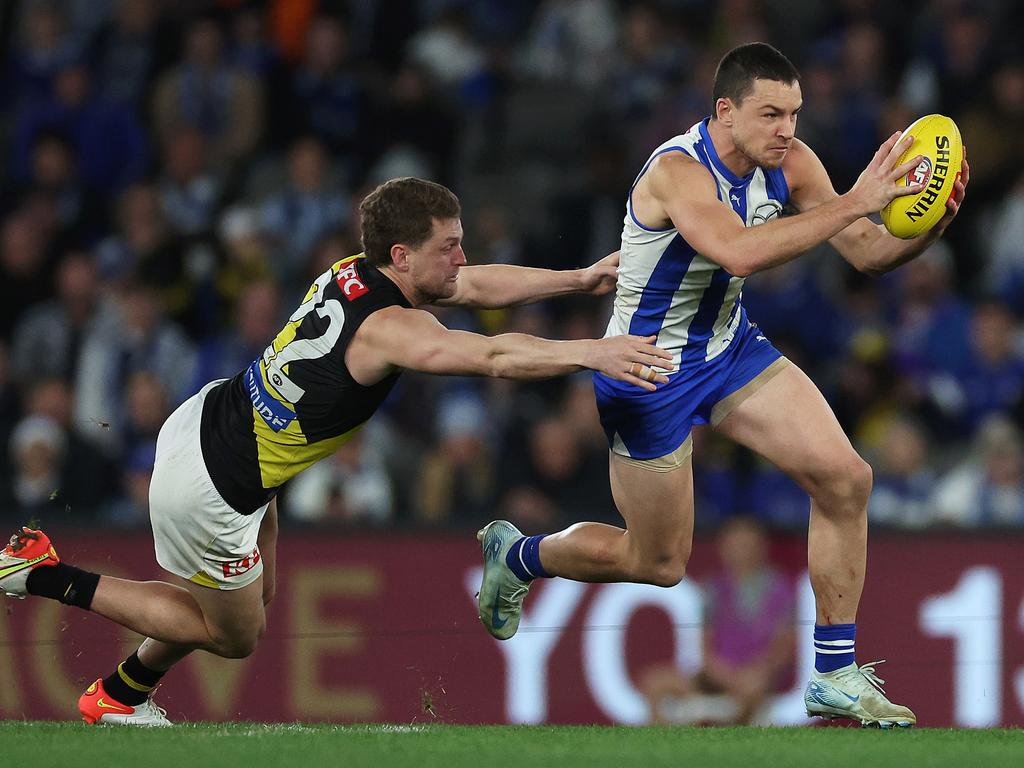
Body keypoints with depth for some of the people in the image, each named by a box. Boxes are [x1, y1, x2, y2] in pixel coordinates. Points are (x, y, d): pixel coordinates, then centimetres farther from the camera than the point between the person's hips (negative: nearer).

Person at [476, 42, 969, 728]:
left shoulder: (789, 163, -9)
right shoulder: (679, 171, -32)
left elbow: (867, 254, -6)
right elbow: (741, 253, -50)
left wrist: (927, 227, -27)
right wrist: (854, 203, -50)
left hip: (730, 349, 7)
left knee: (845, 478, -10)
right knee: (659, 564, 5)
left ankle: (834, 674, 0)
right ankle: (517, 556, 35)